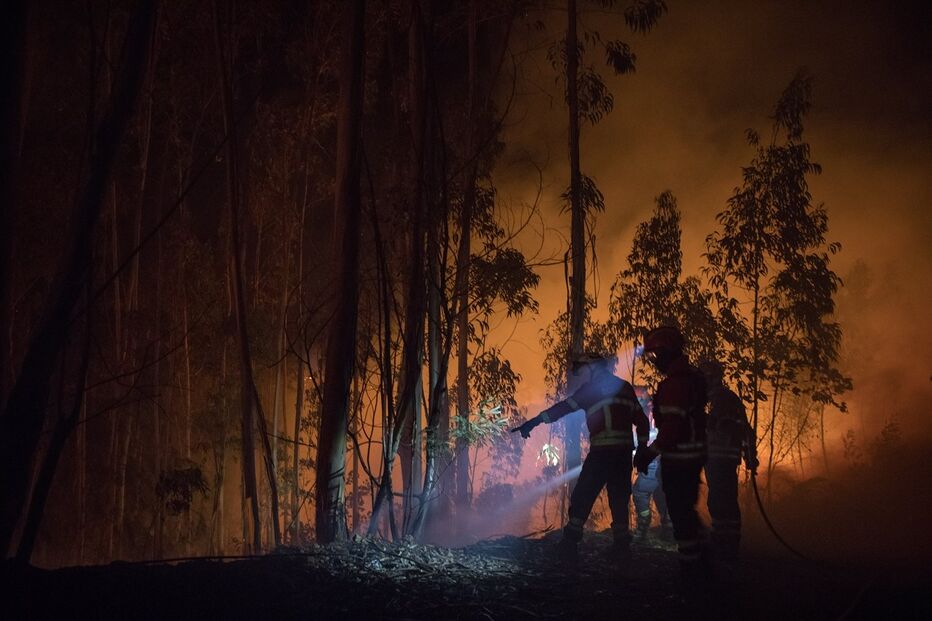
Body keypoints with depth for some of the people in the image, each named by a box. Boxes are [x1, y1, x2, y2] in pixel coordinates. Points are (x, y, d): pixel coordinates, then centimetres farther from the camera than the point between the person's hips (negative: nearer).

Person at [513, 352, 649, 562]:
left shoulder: (594, 387, 0)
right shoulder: (625, 388, 18)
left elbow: (565, 406, -7)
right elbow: (641, 420, 17)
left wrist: (535, 421, -9)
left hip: (602, 451, -6)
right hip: (624, 451, 6)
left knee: (582, 497, 1)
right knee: (619, 500, 11)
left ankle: (570, 545, -2)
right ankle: (622, 546, 7)